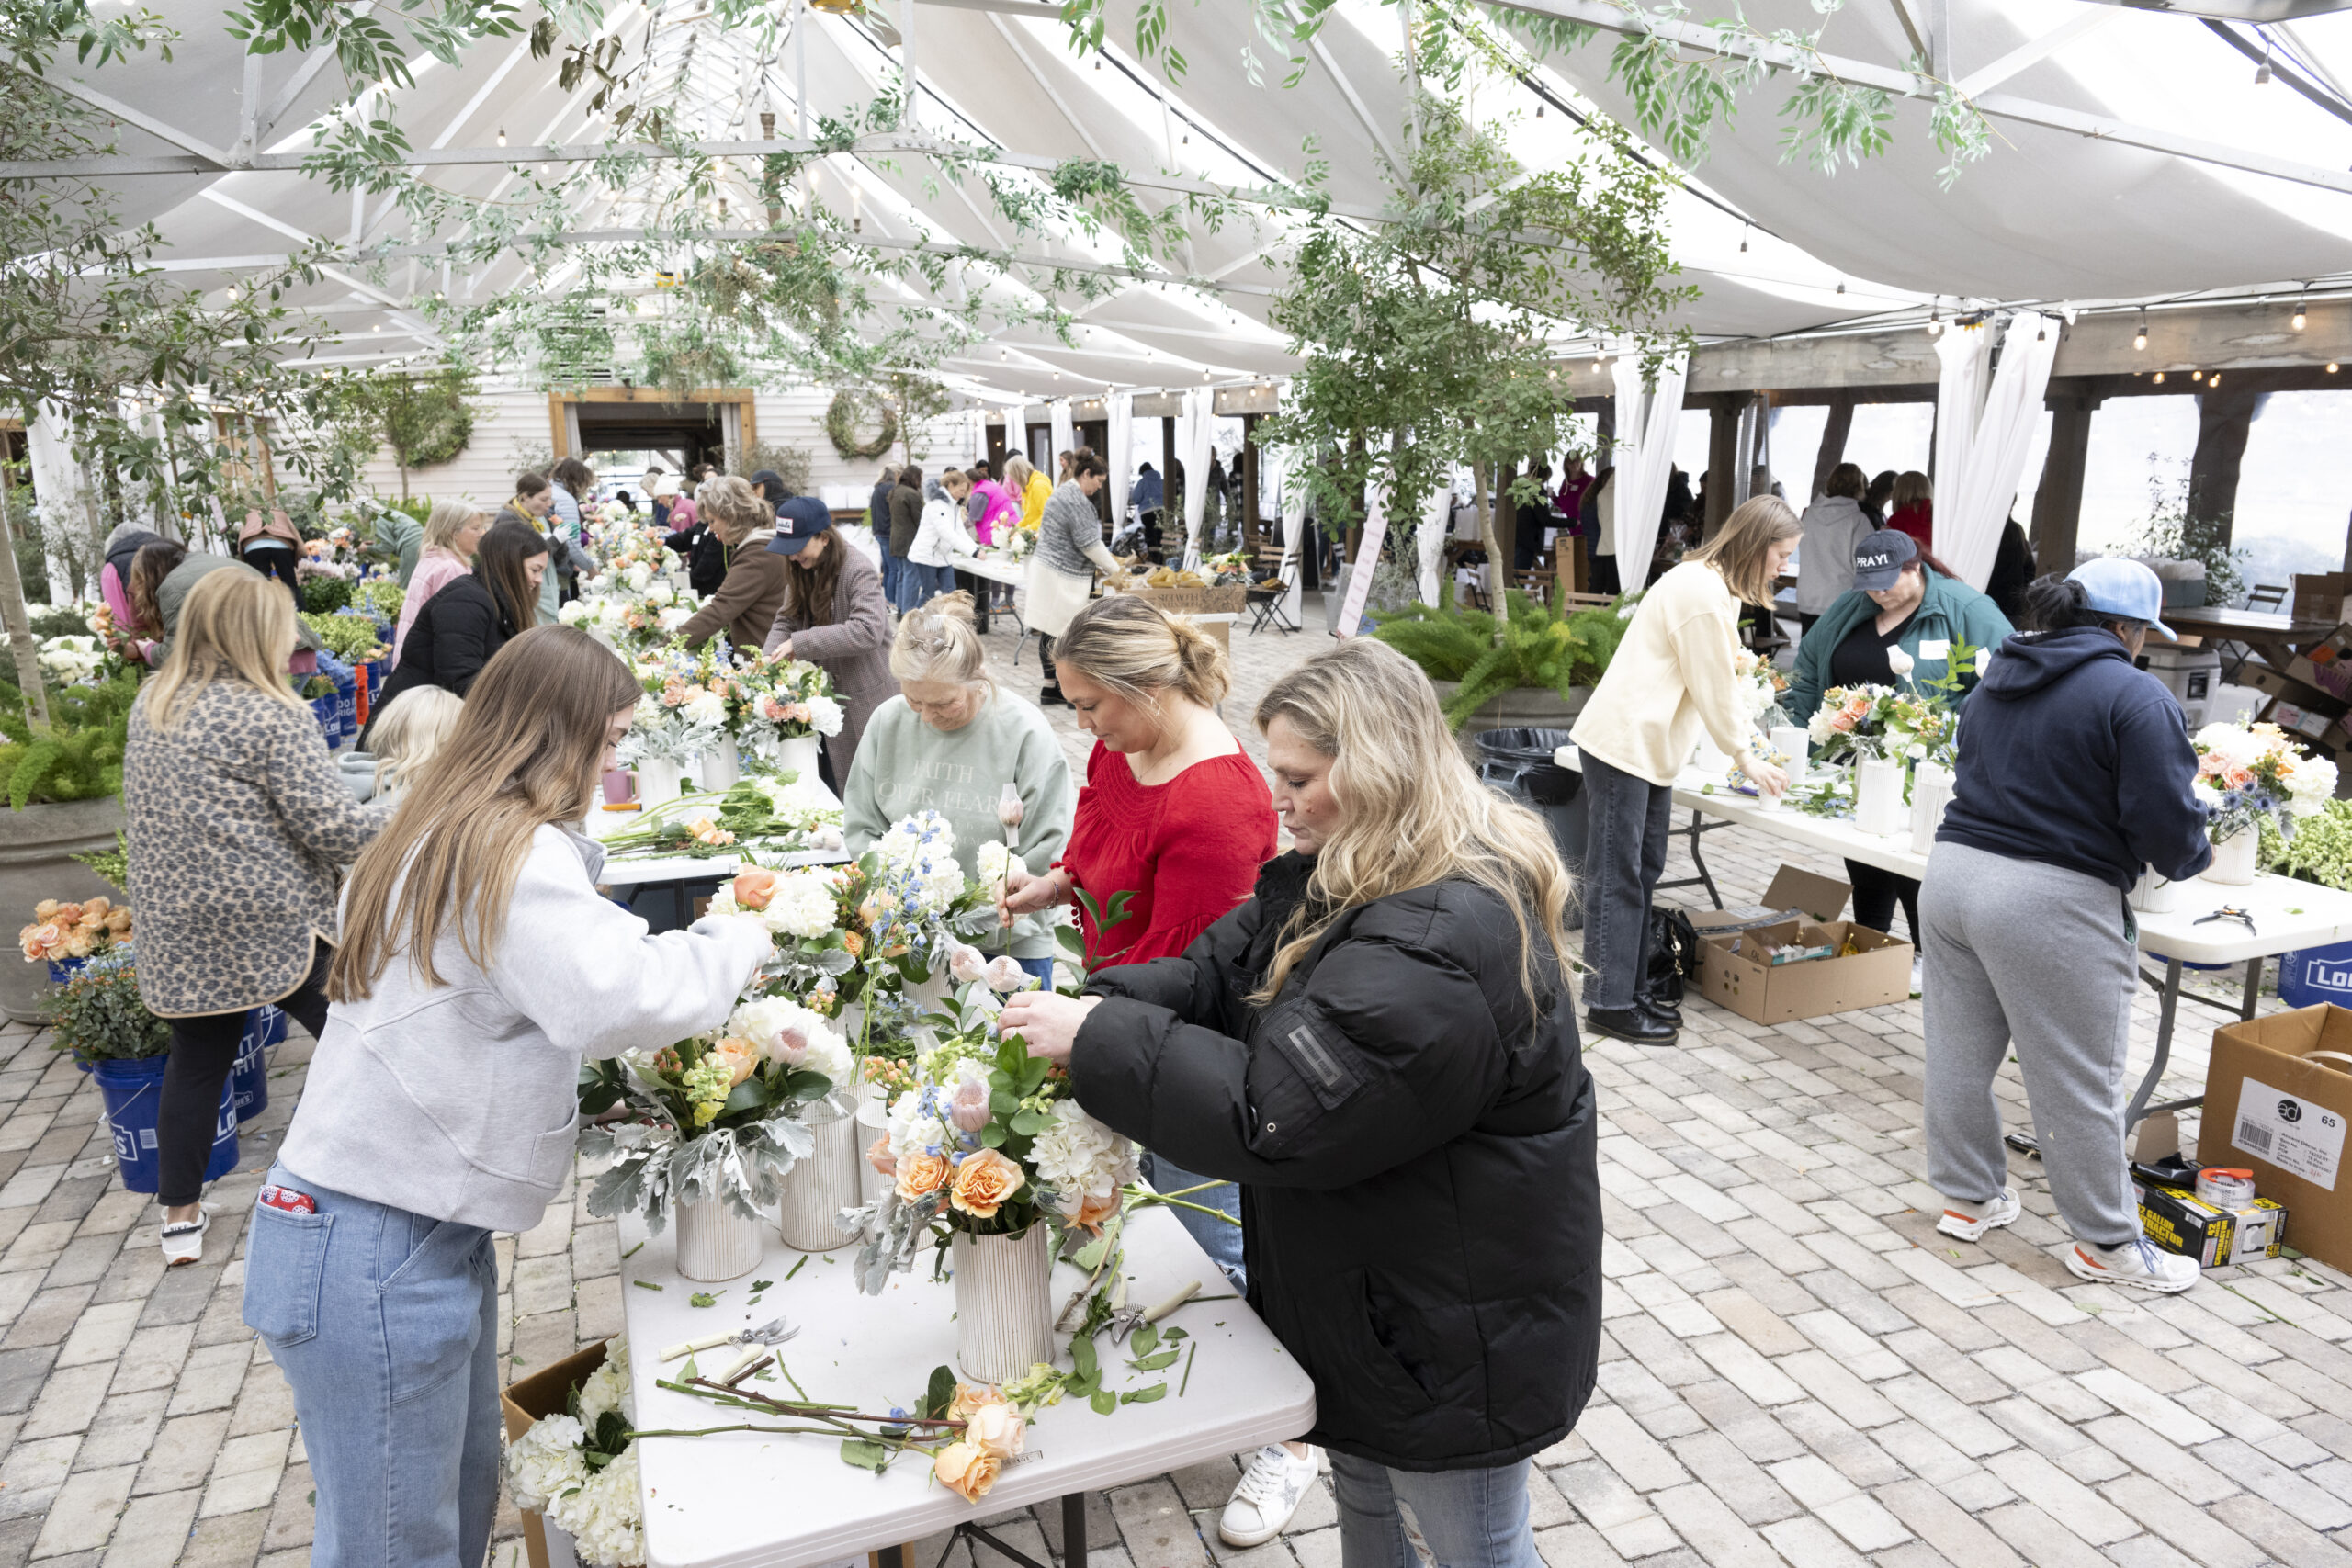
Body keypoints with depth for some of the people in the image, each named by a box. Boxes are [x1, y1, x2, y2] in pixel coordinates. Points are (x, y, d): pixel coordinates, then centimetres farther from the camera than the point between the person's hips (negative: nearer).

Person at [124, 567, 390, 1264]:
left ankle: (181, 1217, 26)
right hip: (273, 924, -7)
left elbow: (143, 815, 20)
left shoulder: (150, 703, 8)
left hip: (179, 927, 7)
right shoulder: (270, 716, -15)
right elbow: (332, 826, -16)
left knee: (196, 1062, 17)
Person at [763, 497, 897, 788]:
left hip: (865, 704, -8)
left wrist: (800, 643, -29)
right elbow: (785, 620, 8)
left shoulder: (859, 572, -19)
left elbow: (868, 631, -31)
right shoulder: (804, 571, 7)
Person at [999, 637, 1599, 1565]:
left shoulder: (1442, 947, -34)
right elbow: (1223, 968, 0)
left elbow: (1271, 1113, -34)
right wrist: (1100, 1003, -17)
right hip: (1369, 1293, 9)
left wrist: (1097, 1040, -28)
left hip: (1458, 1335, -9)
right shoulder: (1355, 880, 0)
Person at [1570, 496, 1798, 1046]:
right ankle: (1609, 1004, 1)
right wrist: (1746, 759, -1)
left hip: (1650, 748, 11)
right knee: (1616, 877, -5)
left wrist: (1747, 746, 13)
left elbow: (1716, 682, 19)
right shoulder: (1703, 593, -17)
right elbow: (1713, 690, -12)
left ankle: (1632, 990, 22)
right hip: (1624, 745, -11)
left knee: (1642, 873, 13)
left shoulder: (1712, 584, 17)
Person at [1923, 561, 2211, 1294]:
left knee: (1961, 1054, 17)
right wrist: (2193, 859, 8)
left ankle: (1968, 1197, 32)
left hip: (1953, 870, 7)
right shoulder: (2135, 696, -9)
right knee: (2079, 1080, 6)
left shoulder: (1998, 680, 14)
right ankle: (2107, 1243, 20)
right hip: (2049, 904, -7)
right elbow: (2167, 821, -12)